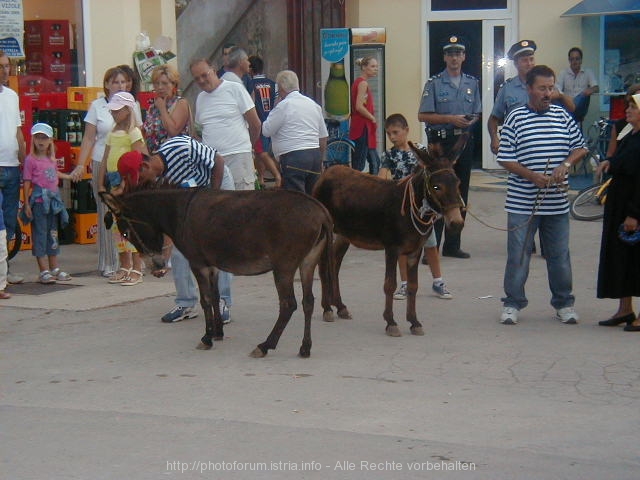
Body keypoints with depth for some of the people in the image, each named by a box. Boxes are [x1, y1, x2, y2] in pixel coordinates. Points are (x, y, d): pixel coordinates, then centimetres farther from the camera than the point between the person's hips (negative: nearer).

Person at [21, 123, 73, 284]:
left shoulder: (52, 160, 11)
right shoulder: (31, 159, -7)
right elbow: (27, 182, -8)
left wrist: (69, 177, 39)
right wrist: (26, 204, -11)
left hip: (53, 201, 7)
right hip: (38, 202, -7)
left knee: (52, 235, 12)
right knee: (40, 235, -3)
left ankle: (54, 268, 20)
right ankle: (44, 271, -1)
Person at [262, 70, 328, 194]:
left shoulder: (283, 106, -7)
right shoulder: (314, 105, 16)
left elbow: (266, 131, -4)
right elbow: (323, 137, 19)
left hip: (293, 157, -8)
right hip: (315, 154, 8)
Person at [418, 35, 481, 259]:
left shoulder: (472, 83, 12)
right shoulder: (434, 83, -1)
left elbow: (476, 113, 16)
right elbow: (423, 115, -5)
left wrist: (471, 121, -7)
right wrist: (450, 119, -15)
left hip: (464, 141, 5)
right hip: (441, 142, -5)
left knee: (460, 194, 8)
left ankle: (452, 245, 16)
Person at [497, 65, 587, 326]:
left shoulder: (563, 116, 6)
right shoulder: (515, 118, -4)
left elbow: (580, 148, 13)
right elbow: (505, 159, -6)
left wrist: (565, 165, -7)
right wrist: (533, 177, -17)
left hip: (557, 202, 3)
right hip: (523, 203, -3)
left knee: (559, 254, 10)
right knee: (518, 254, 2)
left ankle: (564, 303, 23)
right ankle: (512, 303, 15)